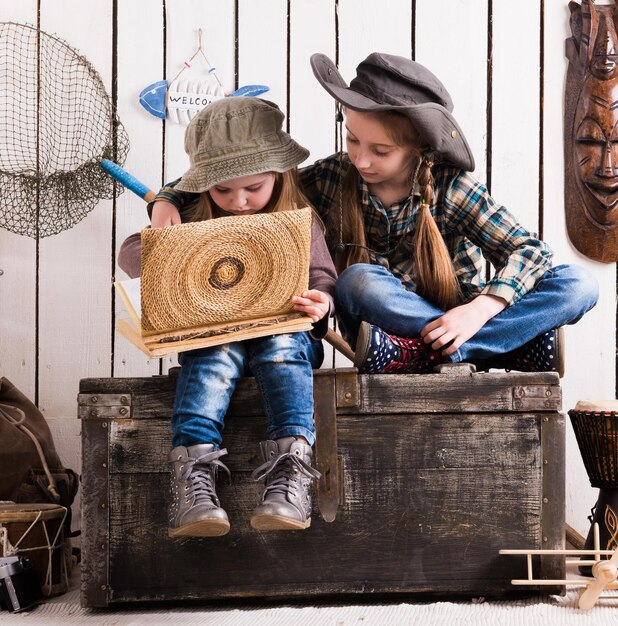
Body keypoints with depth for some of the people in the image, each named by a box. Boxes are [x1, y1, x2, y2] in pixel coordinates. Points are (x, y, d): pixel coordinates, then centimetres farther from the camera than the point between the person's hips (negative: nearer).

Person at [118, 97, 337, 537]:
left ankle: (291, 472, -48)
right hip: (213, 334, 1)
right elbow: (129, 257, 10)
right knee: (216, 353, -34)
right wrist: (160, 238, -14)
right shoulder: (197, 222, 8)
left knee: (283, 345, -35)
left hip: (284, 333, -1)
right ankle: (193, 477, -47)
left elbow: (323, 278, 3)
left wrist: (321, 302, -23)